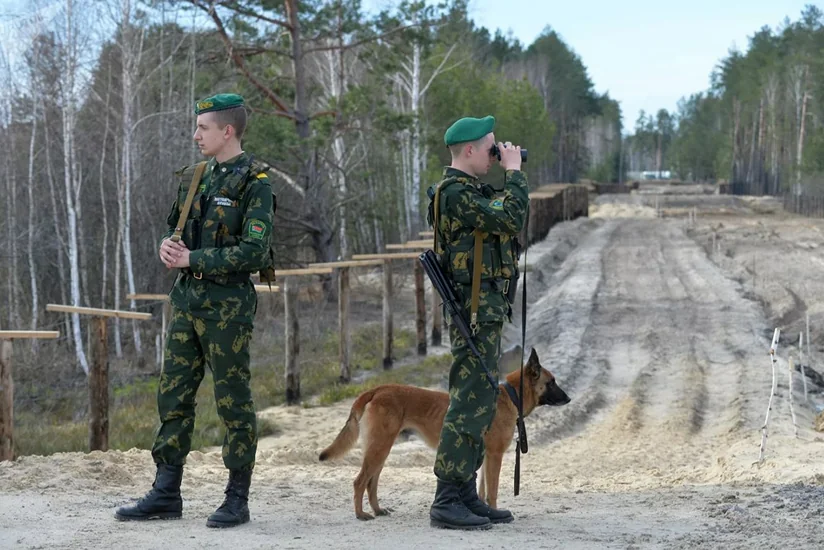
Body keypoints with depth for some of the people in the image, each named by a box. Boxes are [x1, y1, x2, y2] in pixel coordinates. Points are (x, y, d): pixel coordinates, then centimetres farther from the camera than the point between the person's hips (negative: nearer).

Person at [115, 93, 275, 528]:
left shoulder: (254, 182, -10)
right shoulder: (195, 177, 13)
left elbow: (253, 251, -18)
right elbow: (175, 229, 22)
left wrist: (193, 259, -16)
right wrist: (168, 245, -2)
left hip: (226, 305, -7)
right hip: (186, 298, 8)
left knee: (233, 401, 0)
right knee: (173, 395, 8)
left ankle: (237, 499, 8)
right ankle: (166, 494, 15)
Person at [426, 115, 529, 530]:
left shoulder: (469, 190, 18)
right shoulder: (456, 193, -16)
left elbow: (505, 219, 20)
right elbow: (511, 219, -22)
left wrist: (510, 175, 14)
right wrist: (514, 171, -13)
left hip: (485, 310, 11)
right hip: (475, 310, -11)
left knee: (479, 402, 13)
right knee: (470, 402, -11)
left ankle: (466, 495, 18)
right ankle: (446, 502, -10)